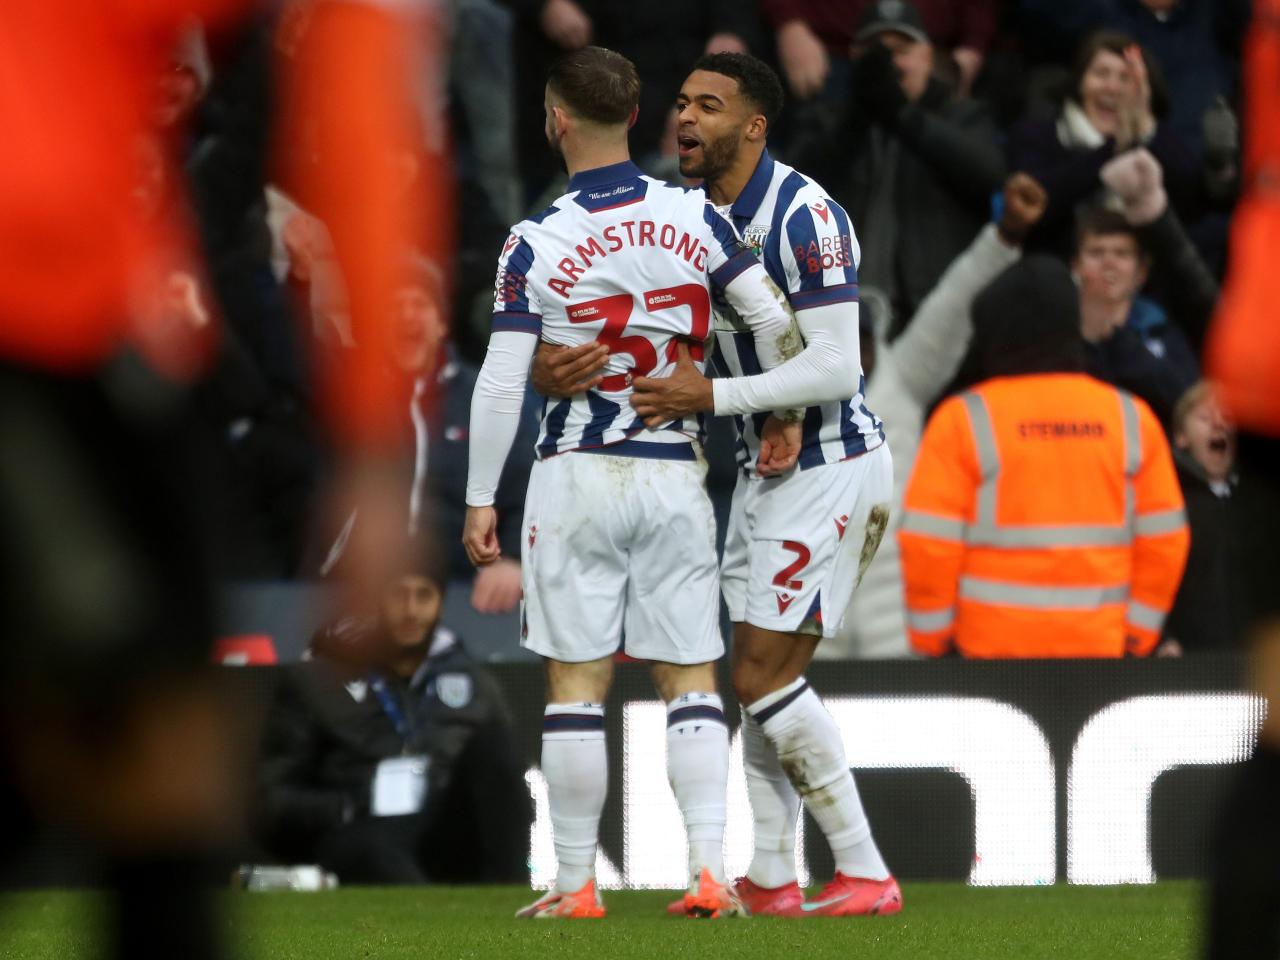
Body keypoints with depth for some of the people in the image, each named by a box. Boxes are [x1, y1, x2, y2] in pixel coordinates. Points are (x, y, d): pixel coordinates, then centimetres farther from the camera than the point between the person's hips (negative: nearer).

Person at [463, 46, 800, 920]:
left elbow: (502, 383, -10)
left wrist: (480, 501, -3)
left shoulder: (536, 244, -8)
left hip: (576, 482, -2)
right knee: (692, 681, 6)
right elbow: (774, 323, -4)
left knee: (577, 686, 4)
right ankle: (710, 870, -4)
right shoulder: (693, 217, -2)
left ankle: (577, 883, 7)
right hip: (676, 479, 2)